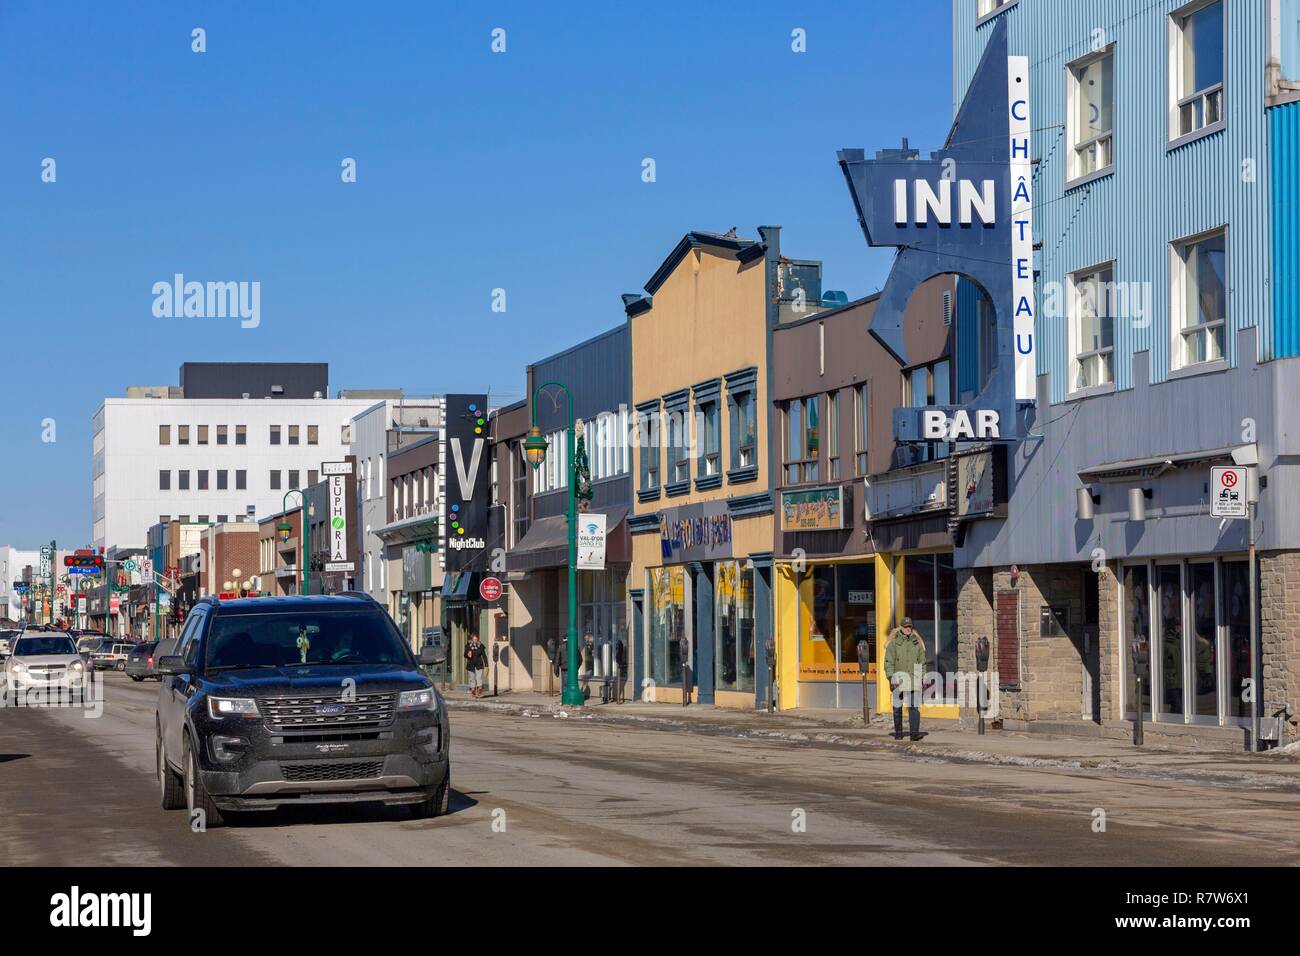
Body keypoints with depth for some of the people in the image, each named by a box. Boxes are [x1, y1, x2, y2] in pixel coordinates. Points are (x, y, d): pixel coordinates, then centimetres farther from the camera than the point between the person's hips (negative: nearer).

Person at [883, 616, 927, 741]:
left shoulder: (917, 643, 8)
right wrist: (890, 678, -12)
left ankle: (915, 732, -16)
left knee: (914, 707, -10)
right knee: (897, 707, 8)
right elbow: (888, 662, -4)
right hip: (898, 679, -1)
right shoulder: (894, 643, 0)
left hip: (914, 679, 1)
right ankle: (898, 733, 18)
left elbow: (922, 662, 13)